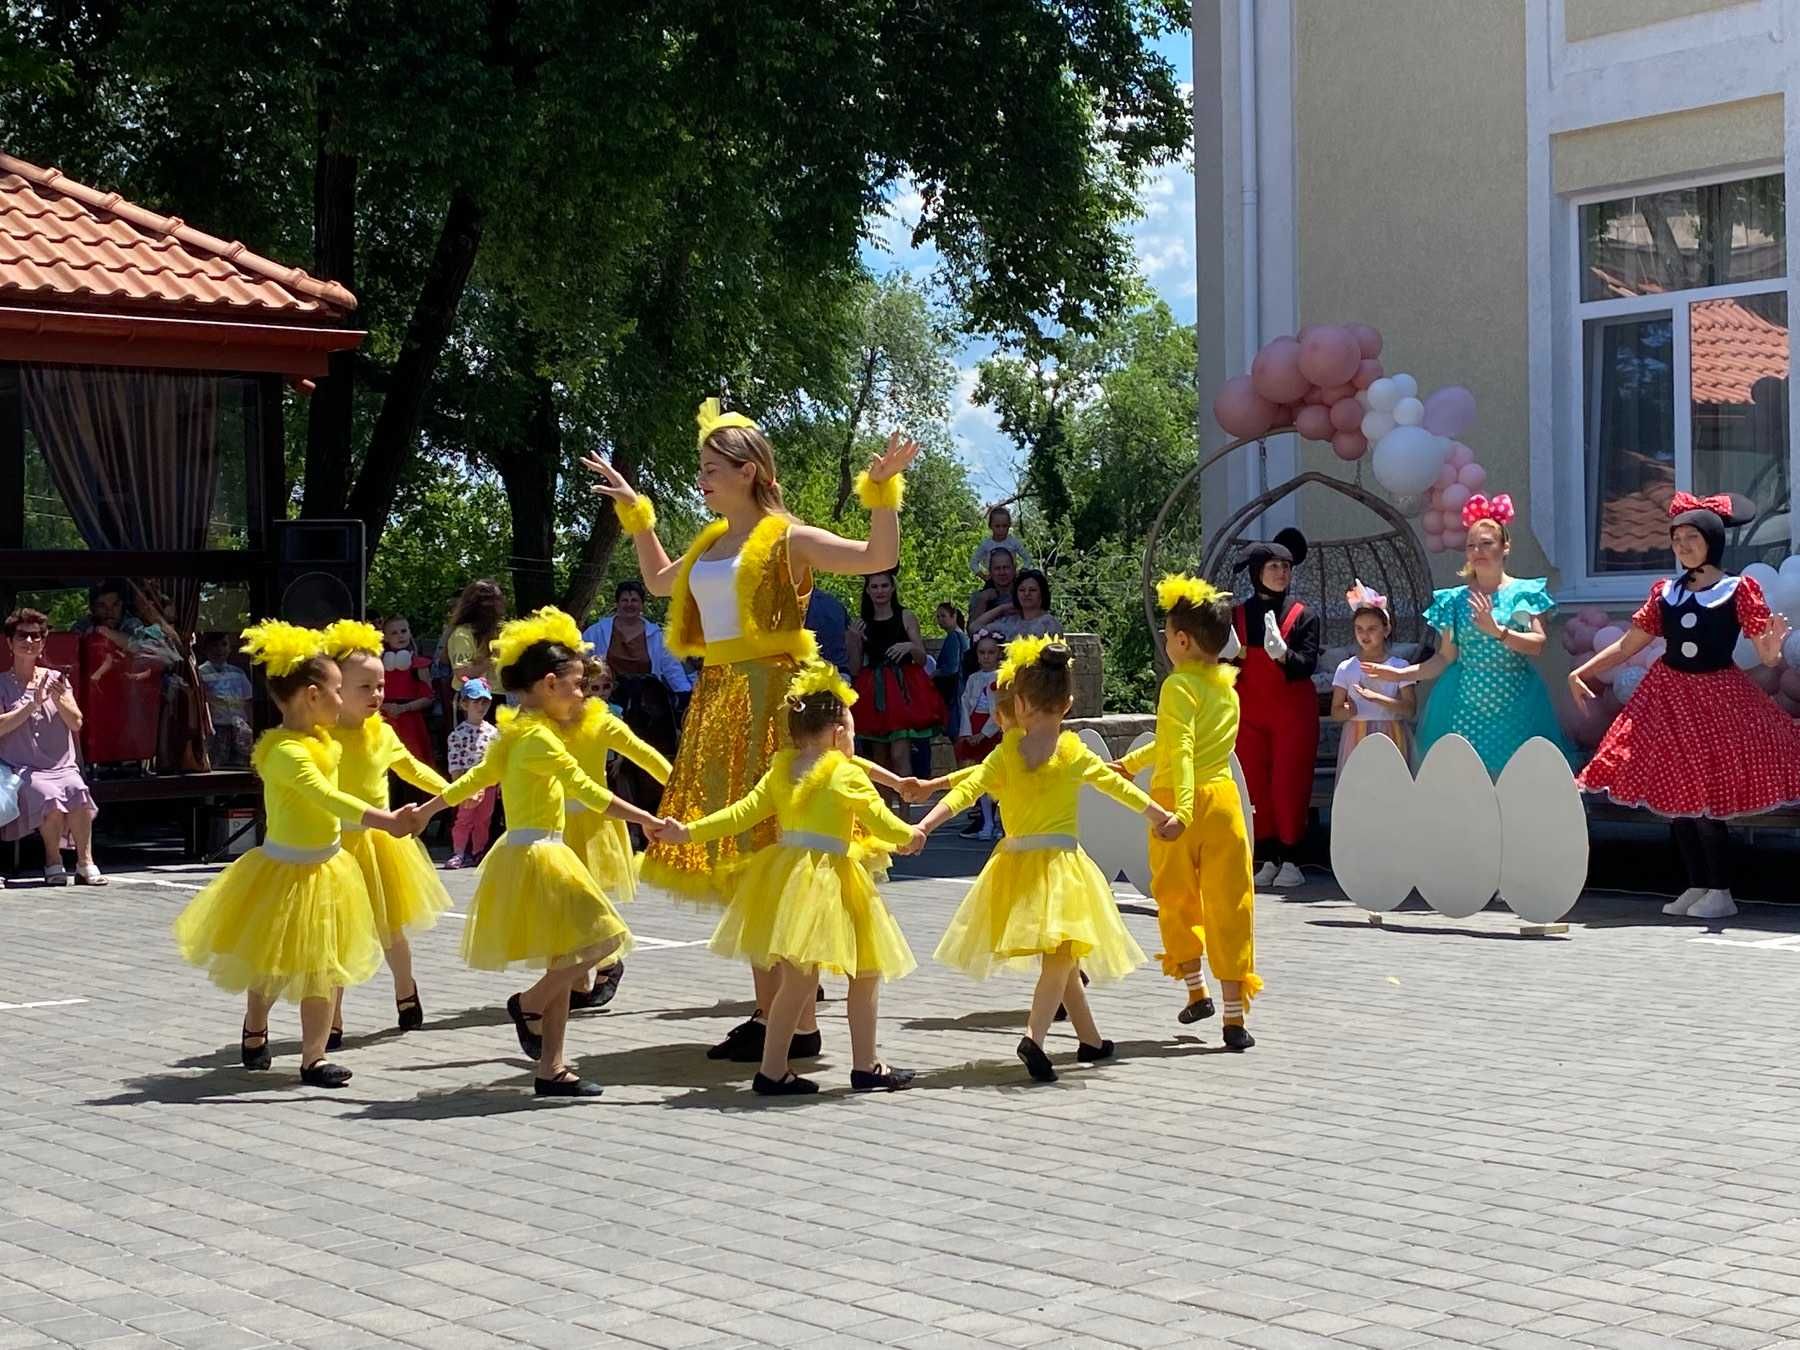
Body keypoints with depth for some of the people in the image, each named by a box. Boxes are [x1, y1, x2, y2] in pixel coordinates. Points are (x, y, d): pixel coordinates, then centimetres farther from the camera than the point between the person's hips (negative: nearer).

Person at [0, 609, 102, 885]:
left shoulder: (56, 679, 14)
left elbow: (76, 723, 4)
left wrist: (59, 700, -14)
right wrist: (34, 704, -16)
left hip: (61, 766, 2)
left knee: (78, 791, -31)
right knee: (49, 797, -33)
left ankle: (85, 862, -22)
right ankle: (53, 860, -13)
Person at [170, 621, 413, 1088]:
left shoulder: (320, 740, 5)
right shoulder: (286, 752, -25)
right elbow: (328, 798, -39)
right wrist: (385, 821, -45)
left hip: (323, 867, 10)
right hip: (289, 871, -10)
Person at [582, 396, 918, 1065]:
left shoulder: (788, 539, -6)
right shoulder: (710, 544, 17)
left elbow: (880, 557, -14)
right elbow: (659, 580, 36)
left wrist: (881, 489, -23)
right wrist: (633, 509, 34)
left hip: (771, 698, -8)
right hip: (717, 699, 8)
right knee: (739, 861, 9)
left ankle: (802, 1025, -7)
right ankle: (766, 1014, 15)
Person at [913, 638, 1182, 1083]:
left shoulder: (1006, 755, -1)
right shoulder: (1077, 754, -1)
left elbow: (966, 790, -12)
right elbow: (1120, 787, 12)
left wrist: (924, 826, -15)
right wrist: (1164, 818, 26)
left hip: (1016, 862, 3)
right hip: (1060, 861, -3)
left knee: (1062, 957, 17)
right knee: (1060, 955, -7)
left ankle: (1091, 1039, 30)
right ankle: (1034, 1037, -29)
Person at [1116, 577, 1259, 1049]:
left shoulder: (1180, 685, -9)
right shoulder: (1228, 688, 14)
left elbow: (1181, 751, -22)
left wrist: (1181, 808, -32)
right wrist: (1130, 763, 36)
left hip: (1179, 800, -5)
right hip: (1224, 798, 5)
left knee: (1176, 899, 17)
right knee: (1229, 906, 3)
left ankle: (1196, 989, 21)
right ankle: (1235, 1015, 2)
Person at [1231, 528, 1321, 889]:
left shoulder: (1303, 615, 0)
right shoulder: (1238, 615, 6)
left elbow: (1308, 664, -10)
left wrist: (1282, 654, -28)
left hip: (1293, 713, -2)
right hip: (1250, 712, 2)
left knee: (1290, 784, -4)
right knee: (1255, 784, 1)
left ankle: (1290, 860, 1)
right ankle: (1267, 859, 8)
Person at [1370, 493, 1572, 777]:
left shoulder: (1523, 593, 3)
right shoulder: (1455, 600, 9)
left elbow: (1538, 644, -8)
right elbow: (1445, 658, 9)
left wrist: (1497, 631, -22)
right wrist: (1401, 673, -2)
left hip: (1513, 705, -2)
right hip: (1463, 704, 2)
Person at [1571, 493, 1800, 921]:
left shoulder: (1739, 590, -3)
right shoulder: (1665, 592, 7)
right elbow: (1627, 645, 12)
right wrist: (1581, 672, 7)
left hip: (1716, 698, -4)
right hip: (1669, 696, 4)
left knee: (1703, 797, -9)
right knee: (1674, 795, 4)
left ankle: (1720, 893, 2)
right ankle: (1696, 886, 15)